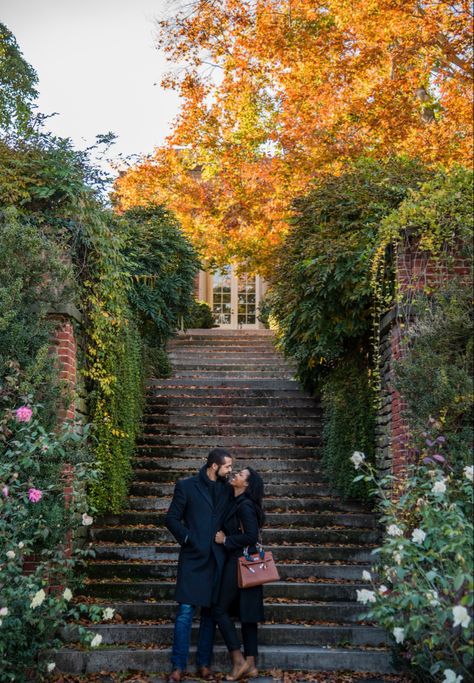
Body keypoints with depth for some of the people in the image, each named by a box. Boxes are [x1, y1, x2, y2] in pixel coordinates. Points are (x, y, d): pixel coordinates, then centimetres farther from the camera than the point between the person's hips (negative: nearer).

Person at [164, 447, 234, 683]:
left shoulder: (227, 490, 10)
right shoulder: (187, 486, -1)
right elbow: (171, 519, -1)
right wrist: (188, 539, -10)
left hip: (217, 559, 4)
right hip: (193, 557, -4)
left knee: (210, 613, 8)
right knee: (185, 612, -6)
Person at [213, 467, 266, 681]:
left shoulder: (245, 505, -15)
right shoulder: (237, 503, 12)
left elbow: (251, 536, -22)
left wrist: (226, 540, -13)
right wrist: (224, 538, 0)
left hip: (240, 564, -9)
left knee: (220, 610, -1)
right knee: (247, 613, 8)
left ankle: (239, 660, 1)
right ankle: (250, 664, 12)